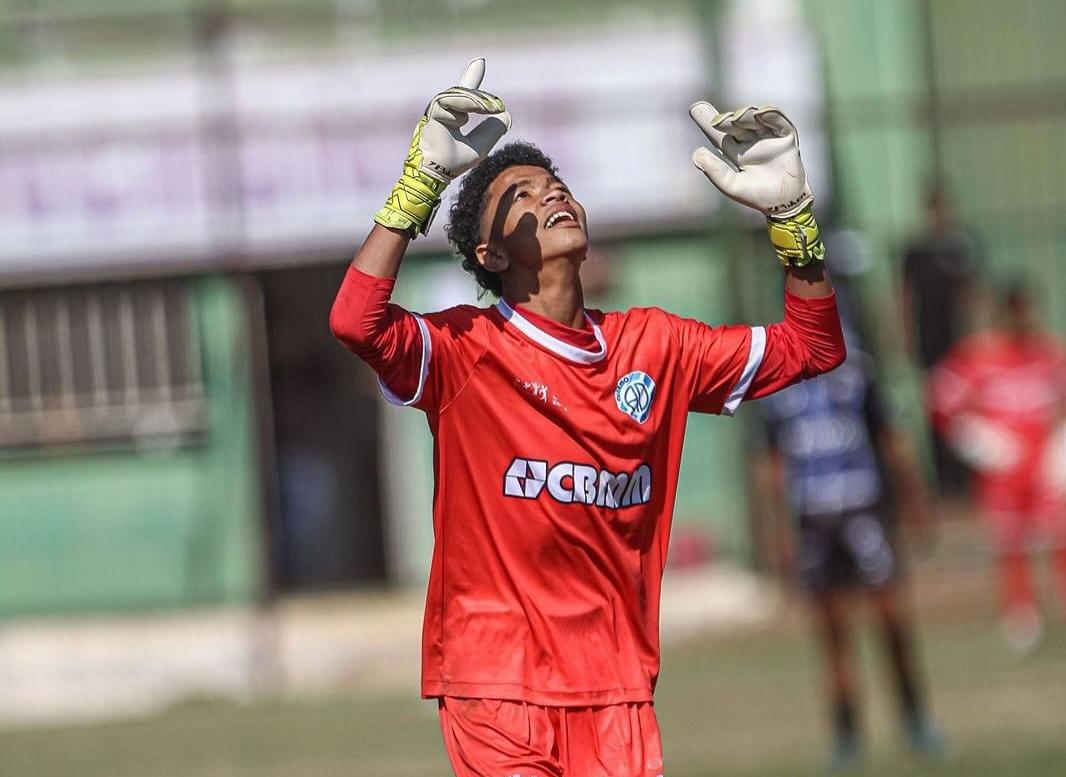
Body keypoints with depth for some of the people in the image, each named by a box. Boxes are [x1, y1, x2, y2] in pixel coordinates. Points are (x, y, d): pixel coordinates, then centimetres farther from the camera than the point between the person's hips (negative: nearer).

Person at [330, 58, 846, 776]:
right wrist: (426, 173, -26)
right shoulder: (467, 348, -4)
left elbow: (812, 346, 13)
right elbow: (356, 321, -23)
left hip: (617, 684, 4)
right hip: (496, 682, -4)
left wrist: (790, 210, -2)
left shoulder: (652, 345, 11)